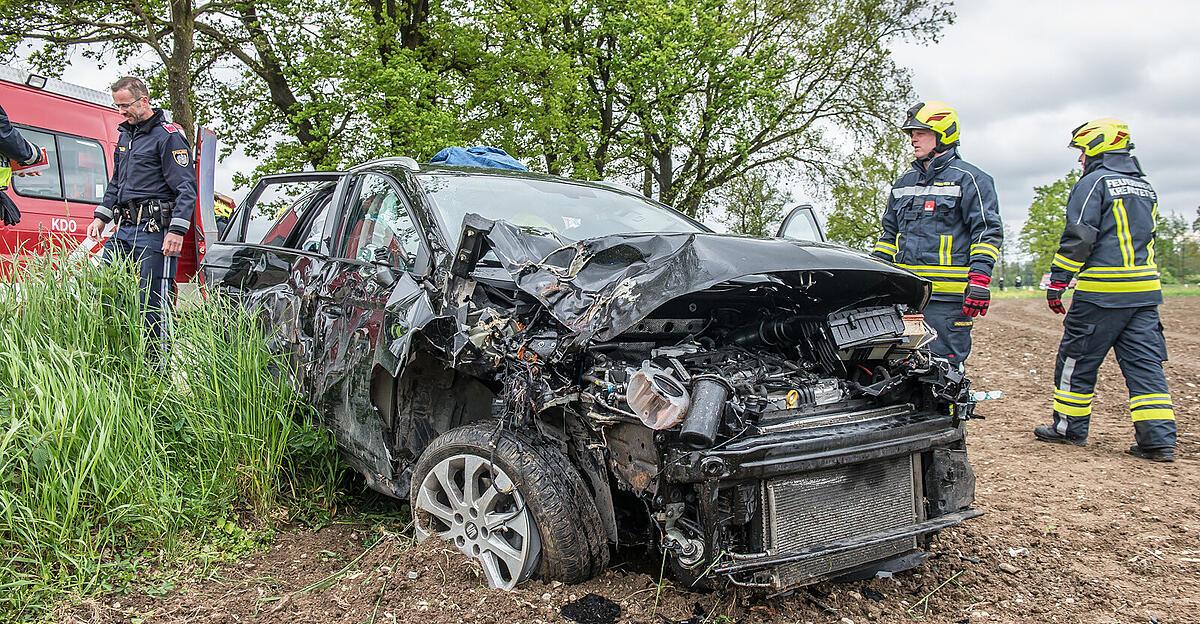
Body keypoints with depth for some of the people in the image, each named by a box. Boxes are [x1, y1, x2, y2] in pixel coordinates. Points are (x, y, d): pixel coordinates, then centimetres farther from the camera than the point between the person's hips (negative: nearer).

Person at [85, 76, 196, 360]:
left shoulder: (168, 135, -6)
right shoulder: (126, 134, 21)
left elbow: (186, 188, -12)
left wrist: (176, 231, -20)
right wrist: (101, 216, 21)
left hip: (153, 230, -9)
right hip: (124, 229, 9)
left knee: (153, 301, -7)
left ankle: (158, 366, 0)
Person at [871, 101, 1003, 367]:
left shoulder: (969, 179, 0)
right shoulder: (904, 182, 21)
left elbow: (988, 232, -6)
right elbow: (889, 233, 27)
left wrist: (980, 280, -16)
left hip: (948, 295, -7)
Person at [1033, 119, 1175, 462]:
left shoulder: (1095, 182, -6)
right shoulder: (1146, 187, 19)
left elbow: (1078, 237, -14)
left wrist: (1057, 281, -10)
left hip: (1102, 290, -7)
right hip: (1145, 288, 7)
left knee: (1077, 359, 5)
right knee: (1145, 363, 5)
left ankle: (1070, 426, 15)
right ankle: (1158, 439, 0)